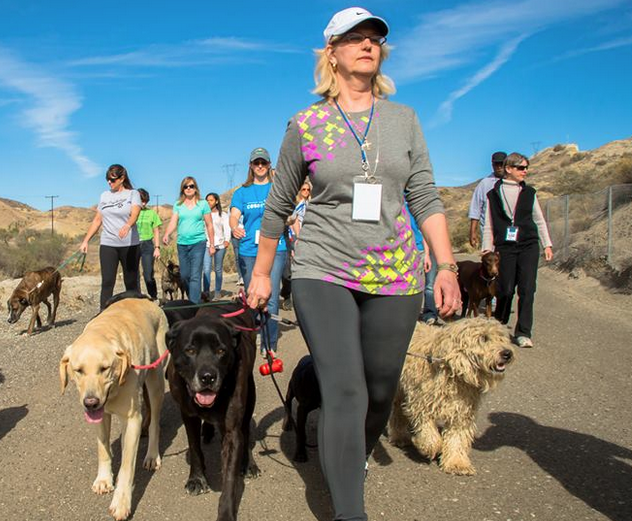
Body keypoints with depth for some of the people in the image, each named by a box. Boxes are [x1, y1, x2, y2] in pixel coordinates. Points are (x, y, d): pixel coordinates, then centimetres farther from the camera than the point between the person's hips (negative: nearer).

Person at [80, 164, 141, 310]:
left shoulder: (132, 194, 0)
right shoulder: (104, 196, 13)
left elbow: (135, 214, -18)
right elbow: (97, 220, 17)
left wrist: (127, 226, -40)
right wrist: (85, 241, 10)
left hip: (130, 244, -3)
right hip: (107, 244, 3)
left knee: (131, 282, 4)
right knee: (107, 282, -5)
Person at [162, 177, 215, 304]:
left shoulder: (203, 204, 3)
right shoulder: (178, 205, 10)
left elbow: (209, 225, 6)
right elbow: (173, 222, 2)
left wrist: (212, 244, 5)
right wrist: (166, 235, -18)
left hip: (198, 243, -4)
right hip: (182, 244, 4)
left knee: (195, 276, -11)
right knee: (184, 275, 9)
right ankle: (192, 300, 26)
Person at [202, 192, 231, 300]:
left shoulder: (223, 215, 9)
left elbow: (227, 228, 0)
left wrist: (227, 240, -18)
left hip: (220, 245, 0)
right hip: (206, 244, 0)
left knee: (218, 269, 5)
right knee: (206, 269, -11)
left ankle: (218, 291, 14)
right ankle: (206, 292, -13)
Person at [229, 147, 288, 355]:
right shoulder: (242, 192, 10)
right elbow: (234, 215, -4)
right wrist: (234, 228, -27)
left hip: (275, 249, -2)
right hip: (248, 250, 2)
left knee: (271, 298, -11)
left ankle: (269, 345, -6)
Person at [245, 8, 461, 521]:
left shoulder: (404, 119, 8)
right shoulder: (306, 125, 2)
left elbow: (426, 200, 7)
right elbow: (278, 207, 9)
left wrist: (447, 266, -1)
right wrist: (261, 274, 12)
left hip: (395, 276, 3)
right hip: (322, 273, -2)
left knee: (380, 391, 12)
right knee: (344, 392, -13)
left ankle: (355, 457, 42)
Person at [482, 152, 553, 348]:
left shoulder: (529, 192, 11)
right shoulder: (494, 194, 5)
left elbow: (539, 220, 16)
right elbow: (489, 224, 7)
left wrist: (547, 244, 11)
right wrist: (487, 248, 2)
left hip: (528, 245, 2)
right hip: (505, 247, -2)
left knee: (527, 289, -5)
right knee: (506, 289, 0)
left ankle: (523, 332, 0)